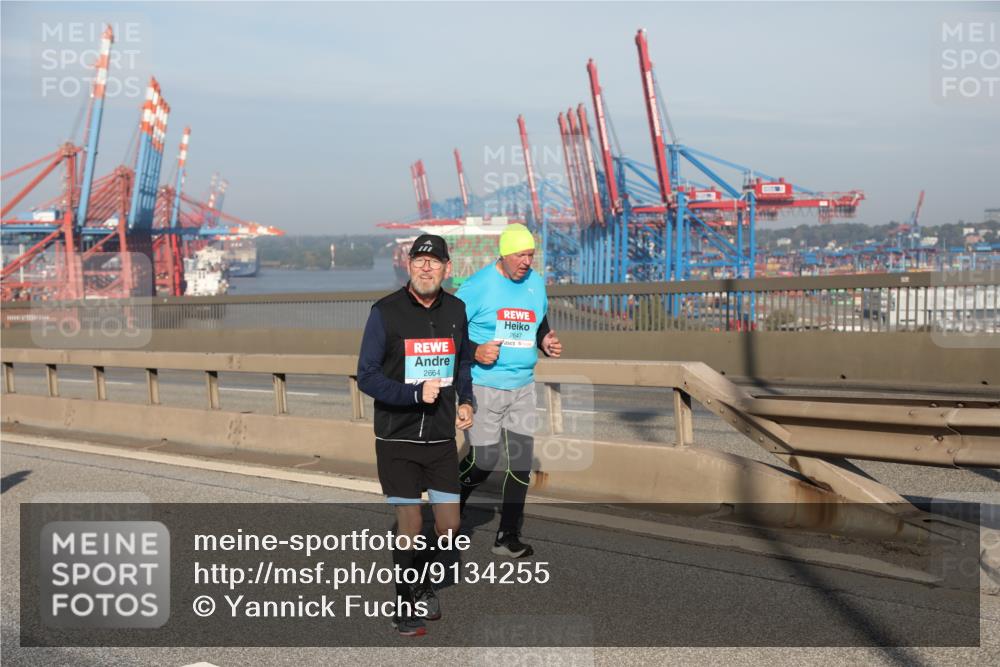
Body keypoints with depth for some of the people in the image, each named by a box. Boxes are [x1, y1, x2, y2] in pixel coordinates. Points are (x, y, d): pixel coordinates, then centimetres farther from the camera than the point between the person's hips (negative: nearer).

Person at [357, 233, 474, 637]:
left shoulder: (455, 310, 4)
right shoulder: (385, 312, -11)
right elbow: (366, 377, -11)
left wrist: (465, 402, 4)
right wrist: (415, 394, -21)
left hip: (441, 437, 4)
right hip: (397, 439, -4)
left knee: (449, 524, 6)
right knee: (410, 524, -1)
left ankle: (422, 580, 35)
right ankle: (404, 604, 20)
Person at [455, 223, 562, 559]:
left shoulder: (536, 283, 7)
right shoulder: (478, 285, -10)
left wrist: (546, 342, 1)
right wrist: (475, 352, -21)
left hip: (523, 387, 5)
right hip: (482, 388, -5)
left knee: (522, 462, 2)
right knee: (483, 460, -5)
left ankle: (508, 536, 13)